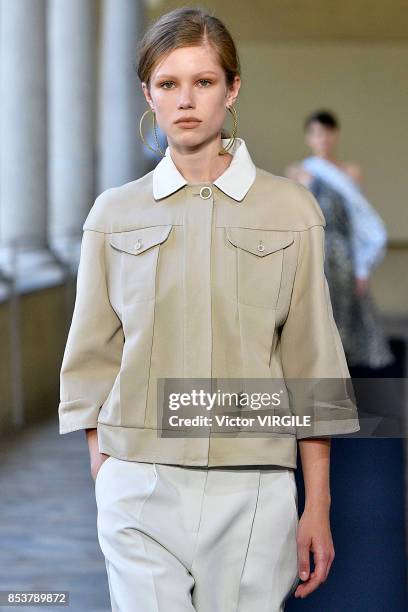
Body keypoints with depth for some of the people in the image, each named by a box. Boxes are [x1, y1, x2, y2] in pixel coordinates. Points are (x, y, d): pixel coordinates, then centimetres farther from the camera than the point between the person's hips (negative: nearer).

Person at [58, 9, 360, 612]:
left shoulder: (290, 210, 3)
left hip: (252, 492, -1)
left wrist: (318, 507, 1)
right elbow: (93, 360, 10)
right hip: (139, 488, 1)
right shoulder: (114, 213, 7)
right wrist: (103, 487, 3)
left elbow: (311, 365, 4)